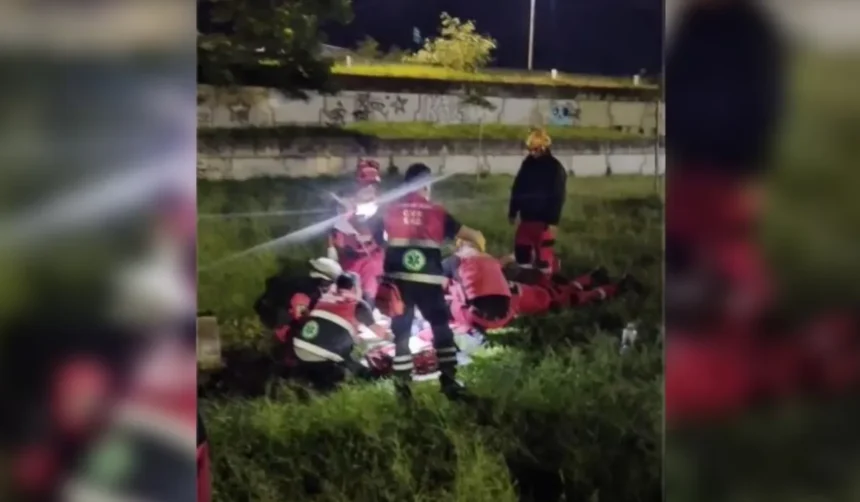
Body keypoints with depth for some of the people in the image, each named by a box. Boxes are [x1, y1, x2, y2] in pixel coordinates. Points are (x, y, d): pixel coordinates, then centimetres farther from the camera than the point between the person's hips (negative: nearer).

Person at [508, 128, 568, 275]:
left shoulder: (555, 168, -9)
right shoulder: (527, 163, 6)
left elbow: (558, 196, -11)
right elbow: (517, 189, 13)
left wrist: (553, 221, -16)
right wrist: (512, 212, 12)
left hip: (543, 219, -6)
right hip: (526, 217, 6)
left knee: (544, 254, -3)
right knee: (521, 251, 12)